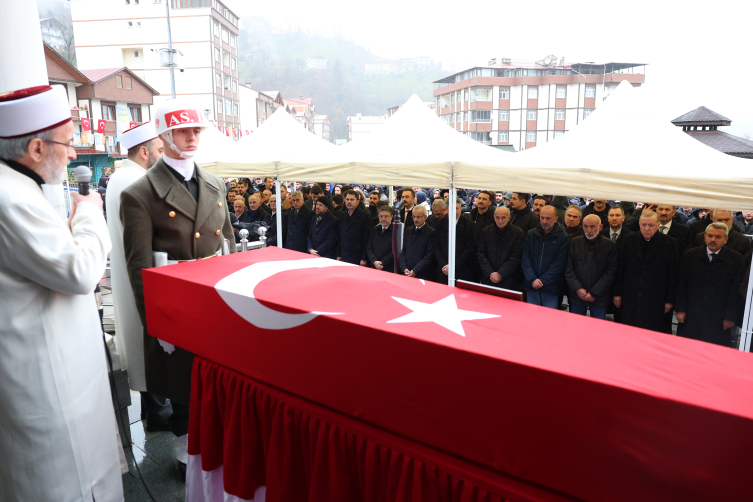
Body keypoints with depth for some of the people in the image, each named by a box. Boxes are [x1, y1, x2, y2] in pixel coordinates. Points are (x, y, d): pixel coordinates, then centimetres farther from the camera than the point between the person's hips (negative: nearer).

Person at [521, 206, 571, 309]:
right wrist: (532, 279, -12)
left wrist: (542, 280, -13)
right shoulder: (531, 235, 6)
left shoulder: (564, 237, -3)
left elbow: (559, 263, -8)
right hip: (531, 285, 3)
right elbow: (525, 259, 1)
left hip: (551, 288, -3)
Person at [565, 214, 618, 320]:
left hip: (599, 298, -1)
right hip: (576, 295, 2)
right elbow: (568, 269, 1)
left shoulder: (610, 245, -3)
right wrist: (577, 289, -9)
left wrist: (595, 293, -11)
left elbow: (610, 273, -5)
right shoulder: (575, 243, 2)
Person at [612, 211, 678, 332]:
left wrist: (670, 300, -2)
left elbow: (672, 274, -1)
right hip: (630, 298, 2)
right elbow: (620, 269, 6)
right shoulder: (629, 240, 4)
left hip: (655, 301, -2)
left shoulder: (669, 243, -2)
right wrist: (617, 293, 4)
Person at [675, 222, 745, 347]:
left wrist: (731, 317, -4)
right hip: (690, 317, 2)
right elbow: (681, 285, 3)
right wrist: (680, 309, -1)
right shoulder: (690, 255, 3)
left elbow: (736, 292, -2)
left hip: (718, 321, -1)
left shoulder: (737, 260, -1)